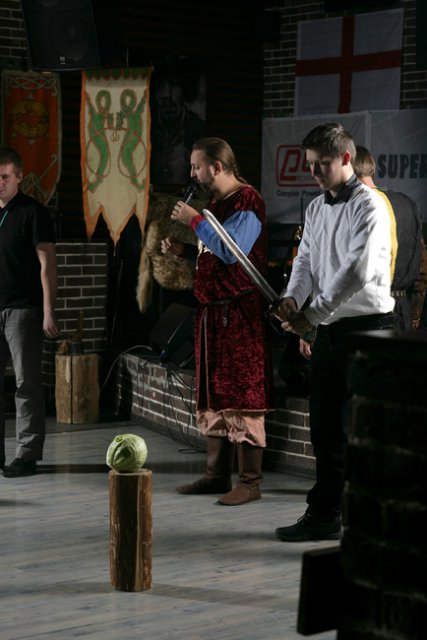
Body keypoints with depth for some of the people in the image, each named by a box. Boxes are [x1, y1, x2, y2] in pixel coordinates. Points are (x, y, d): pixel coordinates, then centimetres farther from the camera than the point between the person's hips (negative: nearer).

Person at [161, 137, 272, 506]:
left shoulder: (247, 202, -12)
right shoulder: (217, 203, 18)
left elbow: (230, 251, -24)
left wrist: (194, 221, -16)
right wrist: (183, 250, 11)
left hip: (240, 312, -10)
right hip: (212, 310, 10)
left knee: (242, 396, -7)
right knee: (213, 395, 12)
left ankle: (250, 481, -2)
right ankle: (217, 475, 21)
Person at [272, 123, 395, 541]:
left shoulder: (368, 206, -11)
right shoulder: (316, 209, 15)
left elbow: (357, 272, -21)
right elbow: (306, 261, 12)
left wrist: (311, 315, -23)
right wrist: (292, 298, -10)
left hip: (366, 329, -8)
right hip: (328, 330, 8)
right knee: (325, 429, 12)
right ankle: (325, 515, 21)